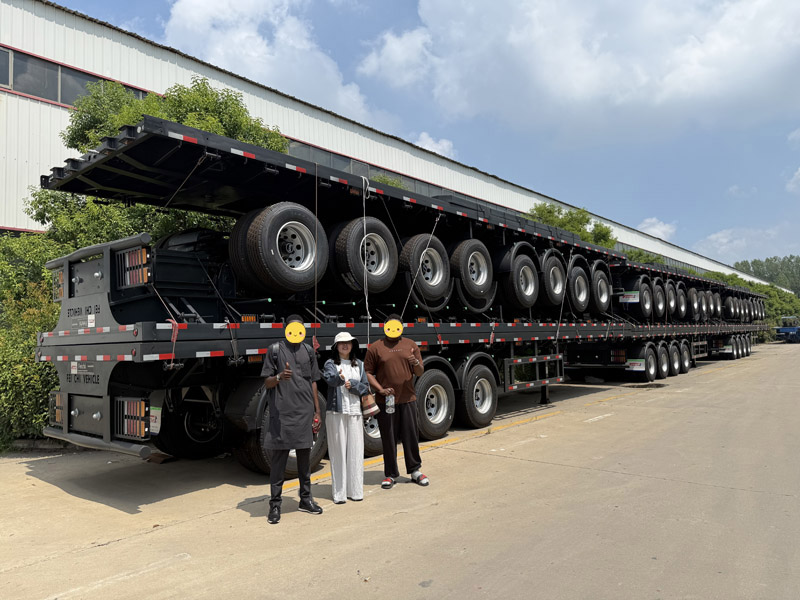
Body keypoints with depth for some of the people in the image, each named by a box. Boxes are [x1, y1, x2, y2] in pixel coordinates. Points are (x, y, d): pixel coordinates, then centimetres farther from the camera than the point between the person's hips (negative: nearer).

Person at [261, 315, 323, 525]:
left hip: (305, 412, 4)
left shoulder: (308, 351, 12)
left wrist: (317, 412, 12)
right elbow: (267, 383, -1)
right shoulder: (275, 349, 1)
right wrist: (279, 377, -23)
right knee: (278, 459, 0)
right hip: (282, 412, -4)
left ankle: (305, 499, 24)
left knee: (304, 457, 12)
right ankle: (275, 504, 9)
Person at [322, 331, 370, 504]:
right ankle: (339, 493, 7)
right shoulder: (330, 363, 0)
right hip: (335, 412, -3)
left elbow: (366, 388, 9)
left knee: (355, 450, 5)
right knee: (338, 451, -1)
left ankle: (355, 490, 16)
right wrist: (339, 378, -44)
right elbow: (329, 379, -22)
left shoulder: (359, 364, 12)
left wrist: (352, 384, -9)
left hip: (354, 411, 3)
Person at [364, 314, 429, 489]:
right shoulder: (375, 348, 2)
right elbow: (368, 373, 1)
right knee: (388, 438, 6)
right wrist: (380, 389, -13)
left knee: (411, 435, 8)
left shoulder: (410, 345, 8)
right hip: (385, 401, -2)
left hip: (408, 399, 2)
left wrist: (416, 363, -15)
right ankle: (391, 474, 19)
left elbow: (420, 373, 8)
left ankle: (415, 470, 24)